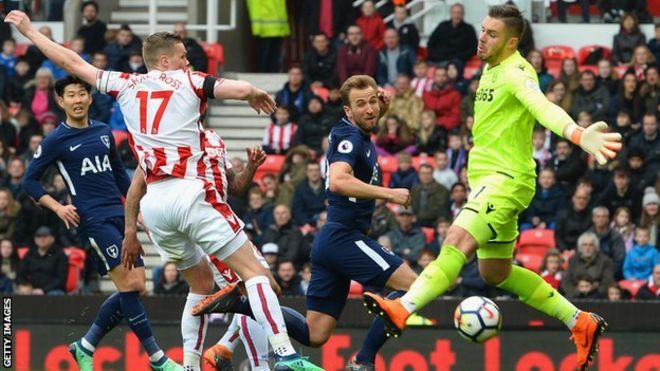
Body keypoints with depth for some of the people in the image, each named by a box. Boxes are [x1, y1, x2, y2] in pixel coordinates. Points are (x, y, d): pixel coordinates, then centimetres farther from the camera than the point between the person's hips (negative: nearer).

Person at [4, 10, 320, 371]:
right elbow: (242, 89, -6)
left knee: (201, 284, 20)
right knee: (254, 271, -8)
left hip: (154, 203, 5)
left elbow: (71, 61, 23)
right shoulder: (188, 81, 6)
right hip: (191, 193, -5)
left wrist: (29, 30, 36)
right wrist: (256, 95, 19)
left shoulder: (126, 85, 15)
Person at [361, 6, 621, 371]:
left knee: (457, 241, -28)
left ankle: (401, 310, -40)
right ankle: (580, 322, 23)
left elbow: (543, 107, -37)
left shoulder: (515, 73, -17)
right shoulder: (491, 69, 12)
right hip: (485, 177, 11)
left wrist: (578, 134, -55)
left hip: (506, 178, -11)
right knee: (495, 273, 16)